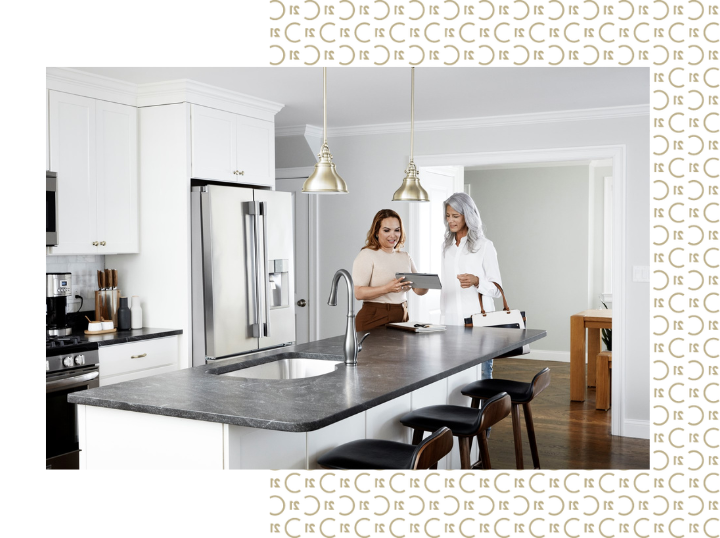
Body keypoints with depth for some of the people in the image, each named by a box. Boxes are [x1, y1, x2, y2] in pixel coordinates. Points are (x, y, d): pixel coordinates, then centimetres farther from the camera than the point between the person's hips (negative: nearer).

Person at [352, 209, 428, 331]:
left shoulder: (405, 257, 14)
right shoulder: (367, 255, -6)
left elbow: (418, 290, 9)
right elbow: (359, 293, -16)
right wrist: (387, 288, -29)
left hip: (401, 317, 6)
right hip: (374, 319, -5)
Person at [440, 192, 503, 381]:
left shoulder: (484, 246, -1)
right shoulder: (446, 246, 15)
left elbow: (497, 289, -3)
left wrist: (476, 281, -20)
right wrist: (442, 318, 12)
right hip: (451, 321, 4)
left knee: (481, 375, -3)